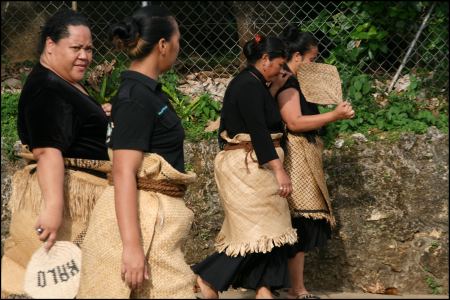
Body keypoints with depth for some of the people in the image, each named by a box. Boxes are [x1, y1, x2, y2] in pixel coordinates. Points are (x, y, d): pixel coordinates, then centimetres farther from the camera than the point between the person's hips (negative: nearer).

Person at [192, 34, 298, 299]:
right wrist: (279, 170, -26)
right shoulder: (250, 86, -16)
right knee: (258, 230, -9)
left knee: (266, 227, 8)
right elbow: (259, 132, -23)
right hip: (248, 166, -10)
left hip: (252, 166, 10)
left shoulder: (252, 83, 15)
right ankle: (207, 278, -4)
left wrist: (275, 87, 17)